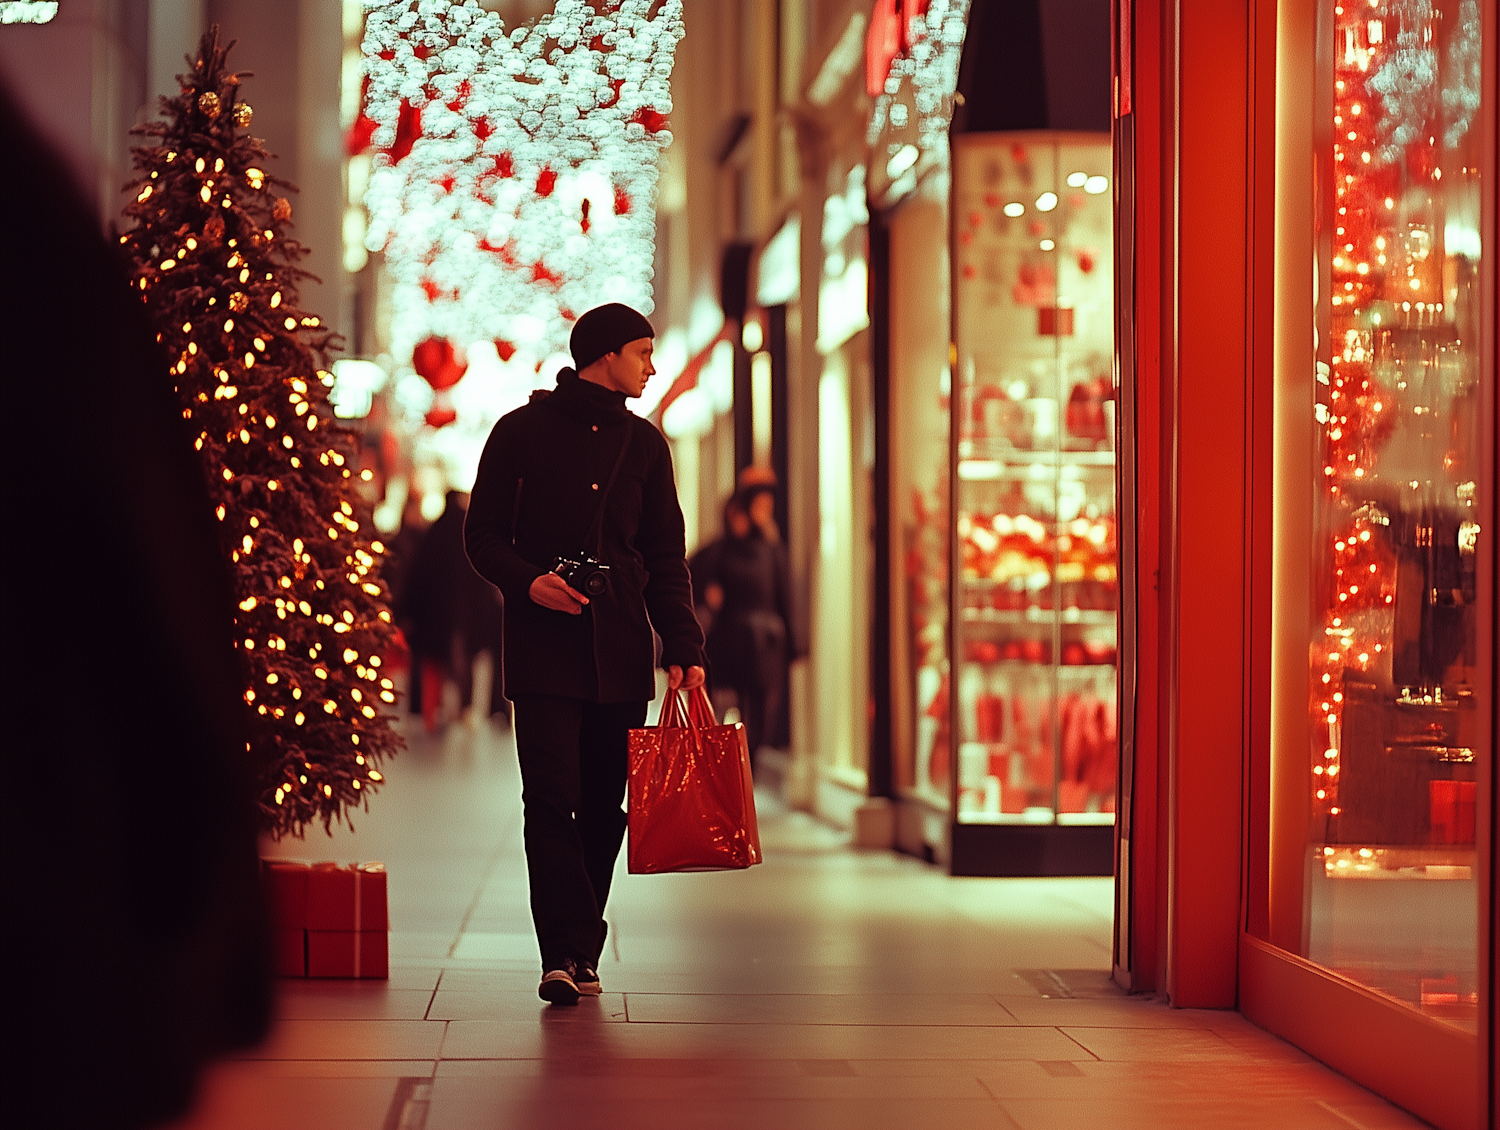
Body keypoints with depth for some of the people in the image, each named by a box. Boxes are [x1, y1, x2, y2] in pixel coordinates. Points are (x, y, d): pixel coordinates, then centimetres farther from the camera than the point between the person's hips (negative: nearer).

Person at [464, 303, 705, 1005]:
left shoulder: (643, 444, 14)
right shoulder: (522, 432, 4)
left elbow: (665, 557, 13)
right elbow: (483, 535, 5)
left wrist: (681, 649, 1)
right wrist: (527, 580, -15)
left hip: (620, 648, 3)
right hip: (543, 646, -3)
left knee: (603, 804, 3)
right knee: (552, 796, -13)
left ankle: (581, 954, 12)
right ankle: (564, 953, -15)